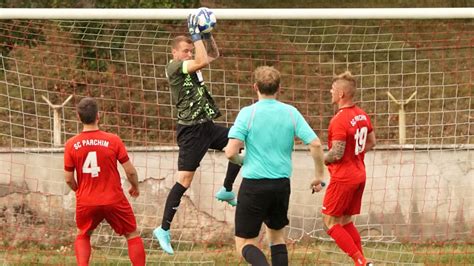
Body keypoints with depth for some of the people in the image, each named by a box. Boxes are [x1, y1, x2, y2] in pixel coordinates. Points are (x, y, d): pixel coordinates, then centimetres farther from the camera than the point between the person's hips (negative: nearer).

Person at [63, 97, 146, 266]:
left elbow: (68, 179, 0)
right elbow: (130, 171, -7)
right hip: (114, 201, -2)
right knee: (132, 235, 15)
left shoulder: (71, 145, -7)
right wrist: (135, 187, 14)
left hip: (86, 202, 2)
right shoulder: (113, 140, -11)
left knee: (83, 236, 25)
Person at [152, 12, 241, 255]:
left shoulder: (190, 66, 12)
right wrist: (196, 35, -19)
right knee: (184, 180, -10)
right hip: (191, 130, -9)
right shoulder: (173, 68, -13)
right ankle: (164, 230, -5)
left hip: (207, 126, 9)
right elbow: (204, 61, -26)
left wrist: (206, 34, 9)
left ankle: (226, 190, 24)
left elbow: (214, 54, 23)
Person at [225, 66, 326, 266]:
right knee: (276, 235, 24)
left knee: (244, 244, 2)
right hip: (282, 184, 4)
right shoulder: (291, 113, 1)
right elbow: (315, 144, -6)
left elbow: (231, 152, -14)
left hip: (254, 184, -4)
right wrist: (319, 176, 7)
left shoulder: (248, 113, -8)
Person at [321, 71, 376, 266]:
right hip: (359, 175, 9)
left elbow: (337, 153, -23)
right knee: (346, 222, 17)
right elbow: (371, 142, 18)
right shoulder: (362, 115, 7)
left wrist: (323, 160, -3)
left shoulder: (339, 120, -21)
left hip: (343, 177, -9)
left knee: (330, 221, 0)